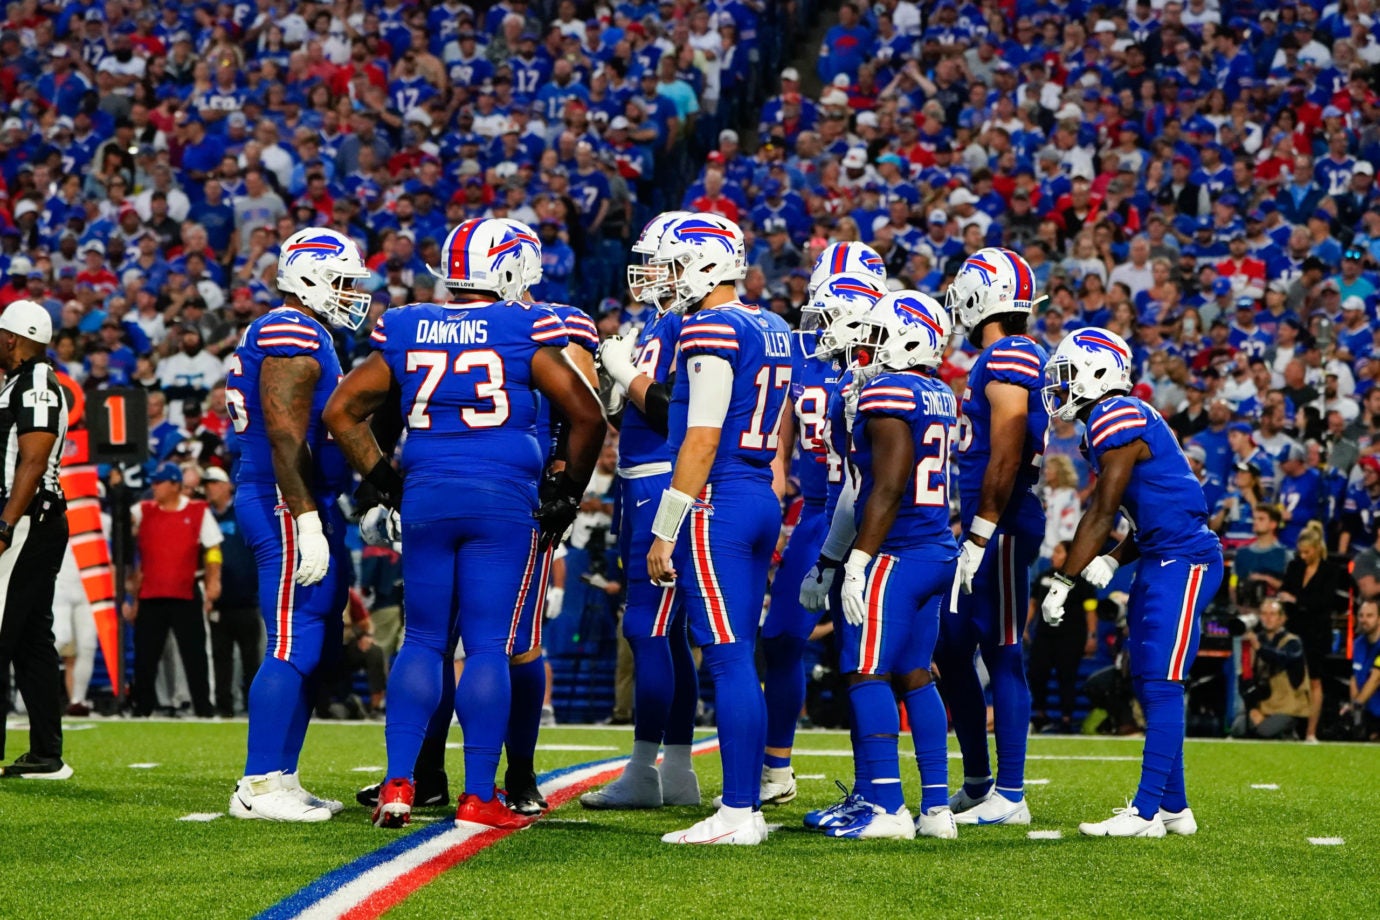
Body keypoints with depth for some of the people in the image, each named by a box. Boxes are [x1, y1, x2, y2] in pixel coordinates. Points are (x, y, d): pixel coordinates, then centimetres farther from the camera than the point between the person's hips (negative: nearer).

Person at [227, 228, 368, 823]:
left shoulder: (289, 336, 21)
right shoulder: (293, 336, -12)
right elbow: (285, 437, -20)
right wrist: (308, 522, -24)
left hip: (305, 509, 11)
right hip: (289, 507, -11)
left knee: (317, 651, 12)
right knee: (293, 647, -10)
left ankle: (278, 779, 15)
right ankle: (260, 786, -9)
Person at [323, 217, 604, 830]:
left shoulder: (405, 332, 8)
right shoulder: (524, 331, -2)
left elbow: (340, 412, 12)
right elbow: (586, 416, -1)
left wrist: (386, 479, 16)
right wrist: (567, 494, 11)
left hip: (425, 497, 3)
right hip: (502, 501, -3)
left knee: (423, 641, 11)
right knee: (488, 647, 0)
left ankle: (397, 785, 4)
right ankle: (478, 796, -1)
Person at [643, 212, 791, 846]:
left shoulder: (712, 330, -12)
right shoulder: (771, 331, 16)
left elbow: (701, 442, -17)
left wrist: (665, 533, -15)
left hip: (718, 504, -9)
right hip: (763, 501, 9)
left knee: (730, 660, -8)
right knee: (738, 661, 11)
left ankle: (737, 814, -8)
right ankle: (747, 805, 13)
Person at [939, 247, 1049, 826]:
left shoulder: (1007, 359, -13)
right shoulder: (1019, 357, 17)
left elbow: (1005, 457, -20)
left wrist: (980, 536, -21)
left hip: (1000, 526, -10)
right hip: (983, 526, 10)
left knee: (1001, 656, -6)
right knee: (951, 648, 14)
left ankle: (1009, 797, -3)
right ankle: (978, 784, 22)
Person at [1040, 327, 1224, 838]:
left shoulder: (1116, 419, -15)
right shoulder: (1124, 417, 16)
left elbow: (1102, 514, -14)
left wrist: (1062, 582, -10)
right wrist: (1113, 562, 8)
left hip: (1182, 562, -10)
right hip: (1160, 563, 10)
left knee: (1161, 686, -12)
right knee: (1149, 685, 12)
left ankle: (1147, 811, -13)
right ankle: (1173, 807, 17)